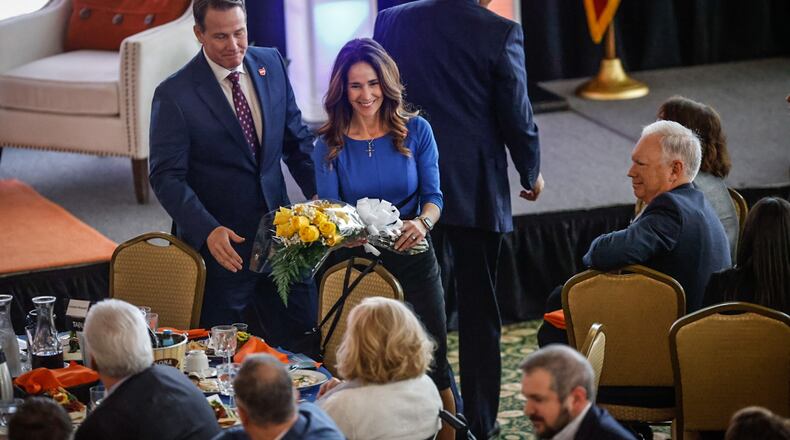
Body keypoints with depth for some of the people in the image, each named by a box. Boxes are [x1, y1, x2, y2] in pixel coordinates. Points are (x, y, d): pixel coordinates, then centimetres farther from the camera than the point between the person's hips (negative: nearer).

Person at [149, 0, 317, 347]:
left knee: (303, 328, 10)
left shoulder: (271, 64, 1)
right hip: (218, 239, -5)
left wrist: (318, 195, -2)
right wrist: (208, 230, -29)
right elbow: (167, 177, -16)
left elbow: (296, 138, 11)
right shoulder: (174, 95, -14)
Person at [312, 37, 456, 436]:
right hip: (355, 264, 0)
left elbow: (434, 195, -4)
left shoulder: (416, 131, -3)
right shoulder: (330, 145, -3)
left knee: (432, 358, 1)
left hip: (412, 258, 0)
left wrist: (422, 223, -26)